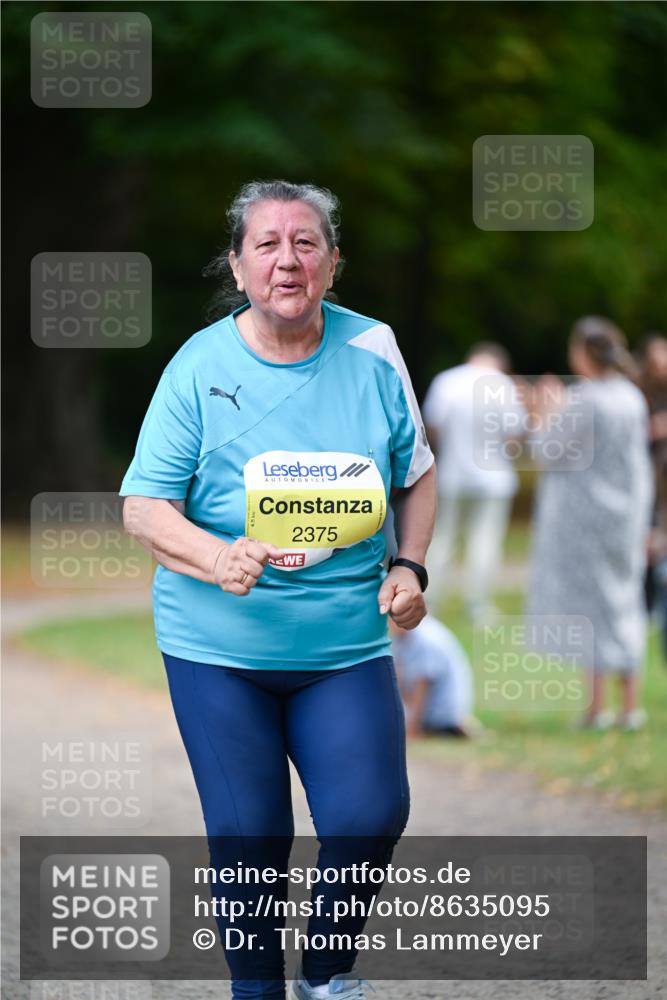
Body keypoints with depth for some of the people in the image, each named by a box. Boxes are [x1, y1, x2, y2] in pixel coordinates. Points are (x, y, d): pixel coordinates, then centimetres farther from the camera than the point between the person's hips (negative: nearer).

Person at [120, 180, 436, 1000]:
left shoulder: (372, 353, 0)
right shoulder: (199, 367, -6)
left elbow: (417, 474, 14)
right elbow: (143, 506, -7)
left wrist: (411, 568, -2)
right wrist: (219, 558, -25)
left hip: (346, 646, 1)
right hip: (218, 646, -1)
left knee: (369, 818, -11)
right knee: (248, 834, 1)